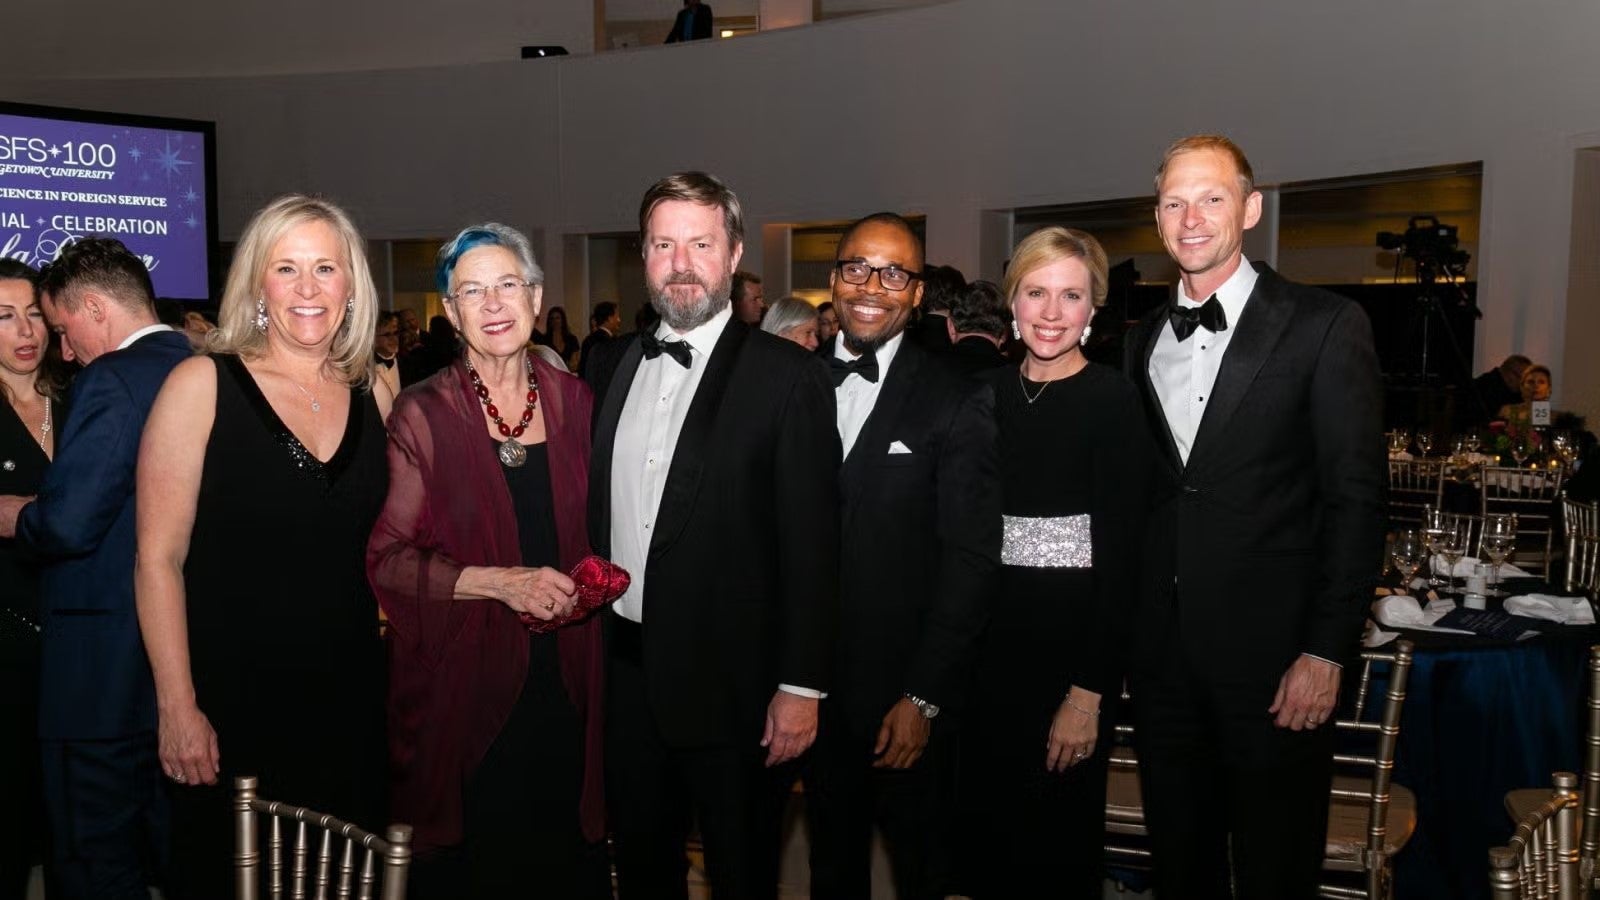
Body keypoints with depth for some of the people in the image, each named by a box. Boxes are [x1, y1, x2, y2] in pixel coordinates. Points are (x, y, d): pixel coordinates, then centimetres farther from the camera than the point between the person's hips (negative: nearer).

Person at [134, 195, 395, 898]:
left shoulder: (374, 394, 4)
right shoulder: (202, 385, -8)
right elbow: (158, 558, -9)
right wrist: (178, 707, -12)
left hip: (348, 698, 4)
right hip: (230, 701, -3)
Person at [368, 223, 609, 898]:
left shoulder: (573, 400, 5)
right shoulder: (423, 415, -5)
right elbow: (386, 556, -9)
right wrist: (498, 581, -19)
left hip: (565, 682, 3)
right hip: (466, 684, -3)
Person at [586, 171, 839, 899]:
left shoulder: (788, 377, -11)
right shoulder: (612, 364, 7)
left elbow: (810, 543, -12)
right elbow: (596, 507, 10)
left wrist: (801, 685, -14)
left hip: (731, 681, -5)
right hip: (623, 669, 5)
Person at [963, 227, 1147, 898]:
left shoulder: (1111, 399, -9)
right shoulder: (989, 390, 6)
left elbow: (1119, 550, -12)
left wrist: (1090, 691, -15)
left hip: (1072, 636, -4)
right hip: (990, 629, 5)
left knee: (1062, 834, 8)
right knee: (989, 823, 14)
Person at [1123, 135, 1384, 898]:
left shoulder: (1325, 327, -5)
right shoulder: (1142, 339, 10)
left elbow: (1355, 500, -9)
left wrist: (1326, 651, -13)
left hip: (1272, 654, -4)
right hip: (1162, 654, 4)